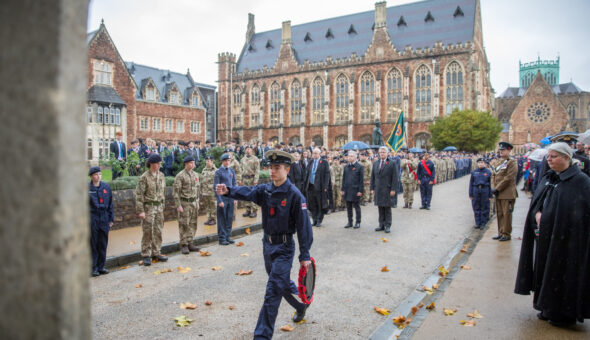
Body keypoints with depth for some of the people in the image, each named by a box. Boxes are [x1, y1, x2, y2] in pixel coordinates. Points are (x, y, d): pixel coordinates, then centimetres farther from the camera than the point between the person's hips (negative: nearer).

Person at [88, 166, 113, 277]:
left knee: (103, 244, 8)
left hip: (104, 219, 3)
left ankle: (101, 266, 18)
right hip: (92, 219, -3)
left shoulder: (106, 187, 7)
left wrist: (111, 219, 10)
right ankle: (93, 268, 10)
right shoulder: (87, 188, -4)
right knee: (93, 244, 2)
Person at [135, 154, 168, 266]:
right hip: (148, 207, -6)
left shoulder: (161, 175, 8)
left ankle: (156, 253, 20)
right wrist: (140, 211, -16)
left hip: (159, 207, 6)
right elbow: (139, 194, -12)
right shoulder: (144, 177, -10)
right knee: (147, 232, -3)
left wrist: (162, 207, 14)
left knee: (158, 231, 9)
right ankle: (146, 255, 6)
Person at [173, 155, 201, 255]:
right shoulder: (180, 176, -10)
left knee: (193, 224, 8)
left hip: (194, 203, 6)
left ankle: (190, 243, 17)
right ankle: (184, 245, 7)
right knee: (184, 225, -1)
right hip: (184, 203, -6)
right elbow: (176, 192, -12)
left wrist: (197, 203, 14)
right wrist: (178, 205, -17)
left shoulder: (195, 174, 10)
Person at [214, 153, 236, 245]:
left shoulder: (232, 171, 9)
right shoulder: (218, 172, -7)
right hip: (223, 198, -5)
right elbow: (215, 186, -9)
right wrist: (220, 200, -13)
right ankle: (222, 238, 10)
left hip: (231, 198, 5)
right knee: (222, 219, 2)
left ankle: (227, 236, 21)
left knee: (230, 218, 10)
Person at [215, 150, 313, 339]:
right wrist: (228, 191, -37)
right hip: (267, 244, 7)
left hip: (284, 248, -7)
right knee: (283, 284, 24)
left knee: (272, 292, -6)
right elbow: (247, 192, -16)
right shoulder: (265, 190, 1)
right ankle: (301, 305, 51)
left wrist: (305, 255, -14)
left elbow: (303, 226, -15)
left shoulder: (295, 195, -17)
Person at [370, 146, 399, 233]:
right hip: (378, 189, 4)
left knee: (387, 208, 2)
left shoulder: (392, 163, -2)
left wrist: (393, 189, -11)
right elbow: (372, 177, 14)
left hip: (387, 190, -4)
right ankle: (381, 225, 16)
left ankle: (387, 226, 9)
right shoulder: (375, 163, 12)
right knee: (380, 208, 8)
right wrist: (372, 188, 8)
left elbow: (395, 177, -6)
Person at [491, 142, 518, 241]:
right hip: (498, 193, 8)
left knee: (506, 214, 0)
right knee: (499, 213, 13)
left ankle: (506, 234, 9)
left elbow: (508, 178, -17)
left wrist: (497, 188, -16)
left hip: (507, 193, -8)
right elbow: (494, 174, 16)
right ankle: (501, 233, 22)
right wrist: (495, 188, 4)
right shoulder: (499, 161, 15)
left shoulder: (512, 162, -10)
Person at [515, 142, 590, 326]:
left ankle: (565, 313, 18)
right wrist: (538, 213, -7)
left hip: (564, 240, -7)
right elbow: (537, 200, 13)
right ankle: (548, 309, 27)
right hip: (544, 236, 7)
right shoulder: (548, 177, 10)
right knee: (544, 270, 13)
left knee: (562, 273, 2)